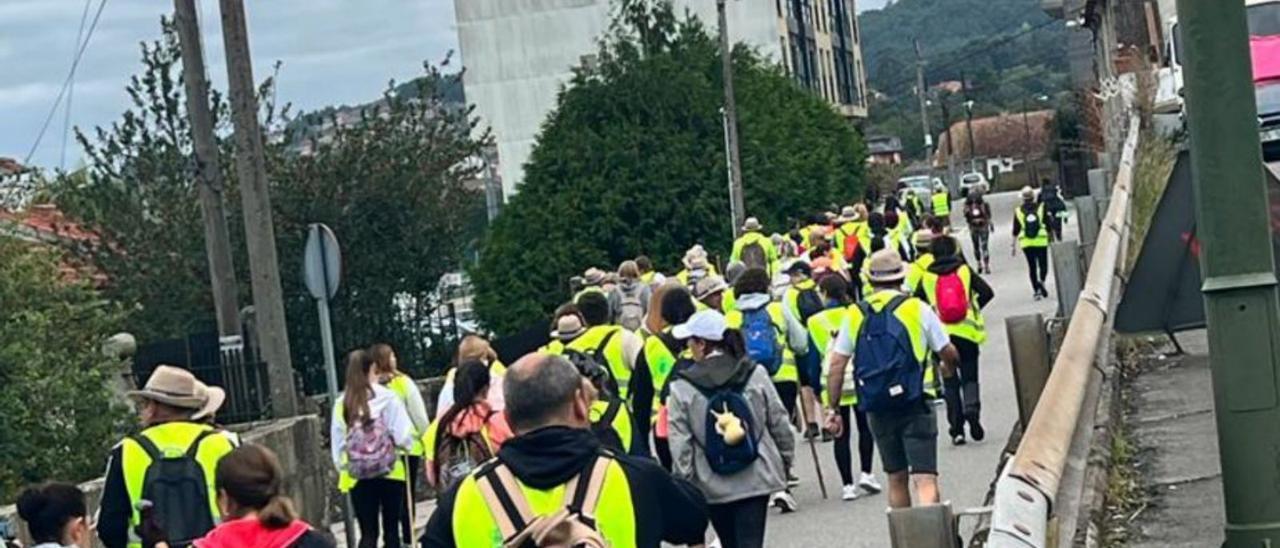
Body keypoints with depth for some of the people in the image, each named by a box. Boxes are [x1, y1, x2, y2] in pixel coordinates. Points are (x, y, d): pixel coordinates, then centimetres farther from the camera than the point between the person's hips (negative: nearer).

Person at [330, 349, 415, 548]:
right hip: (389, 472, -1)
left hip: (357, 477, 1)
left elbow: (337, 443, 0)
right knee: (391, 529, 12)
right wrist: (404, 443, 12)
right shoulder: (387, 397, -8)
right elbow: (403, 436, -10)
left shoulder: (342, 403, -2)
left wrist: (342, 468, 13)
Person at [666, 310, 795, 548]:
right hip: (755, 478, 0)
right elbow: (779, 423, 4)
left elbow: (680, 446, -9)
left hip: (712, 486, 0)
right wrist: (785, 461, 18)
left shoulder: (682, 388, -9)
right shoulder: (756, 374, -3)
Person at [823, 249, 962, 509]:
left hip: (877, 409, 3)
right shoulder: (917, 308, -3)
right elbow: (949, 354, 4)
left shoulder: (855, 314, 4)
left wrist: (832, 409, 8)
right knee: (925, 479, -8)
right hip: (915, 405, -3)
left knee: (896, 478, 18)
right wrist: (948, 369, 27)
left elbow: (836, 365, 2)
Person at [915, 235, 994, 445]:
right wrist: (974, 308, 10)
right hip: (967, 332, 0)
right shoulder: (965, 270, 2)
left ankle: (957, 429, 5)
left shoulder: (926, 277, 2)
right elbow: (987, 292, -4)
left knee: (950, 382, 10)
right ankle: (972, 407, -20)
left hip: (941, 334, 0)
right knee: (969, 376, 11)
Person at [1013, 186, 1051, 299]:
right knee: (1043, 264, 7)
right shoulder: (1041, 208, 0)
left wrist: (1014, 245, 12)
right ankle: (1041, 280, -21)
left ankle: (1036, 290, 7)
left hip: (1026, 243, 1)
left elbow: (1015, 230, 6)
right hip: (1041, 241, -1)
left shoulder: (1018, 211, 3)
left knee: (1031, 266, 8)